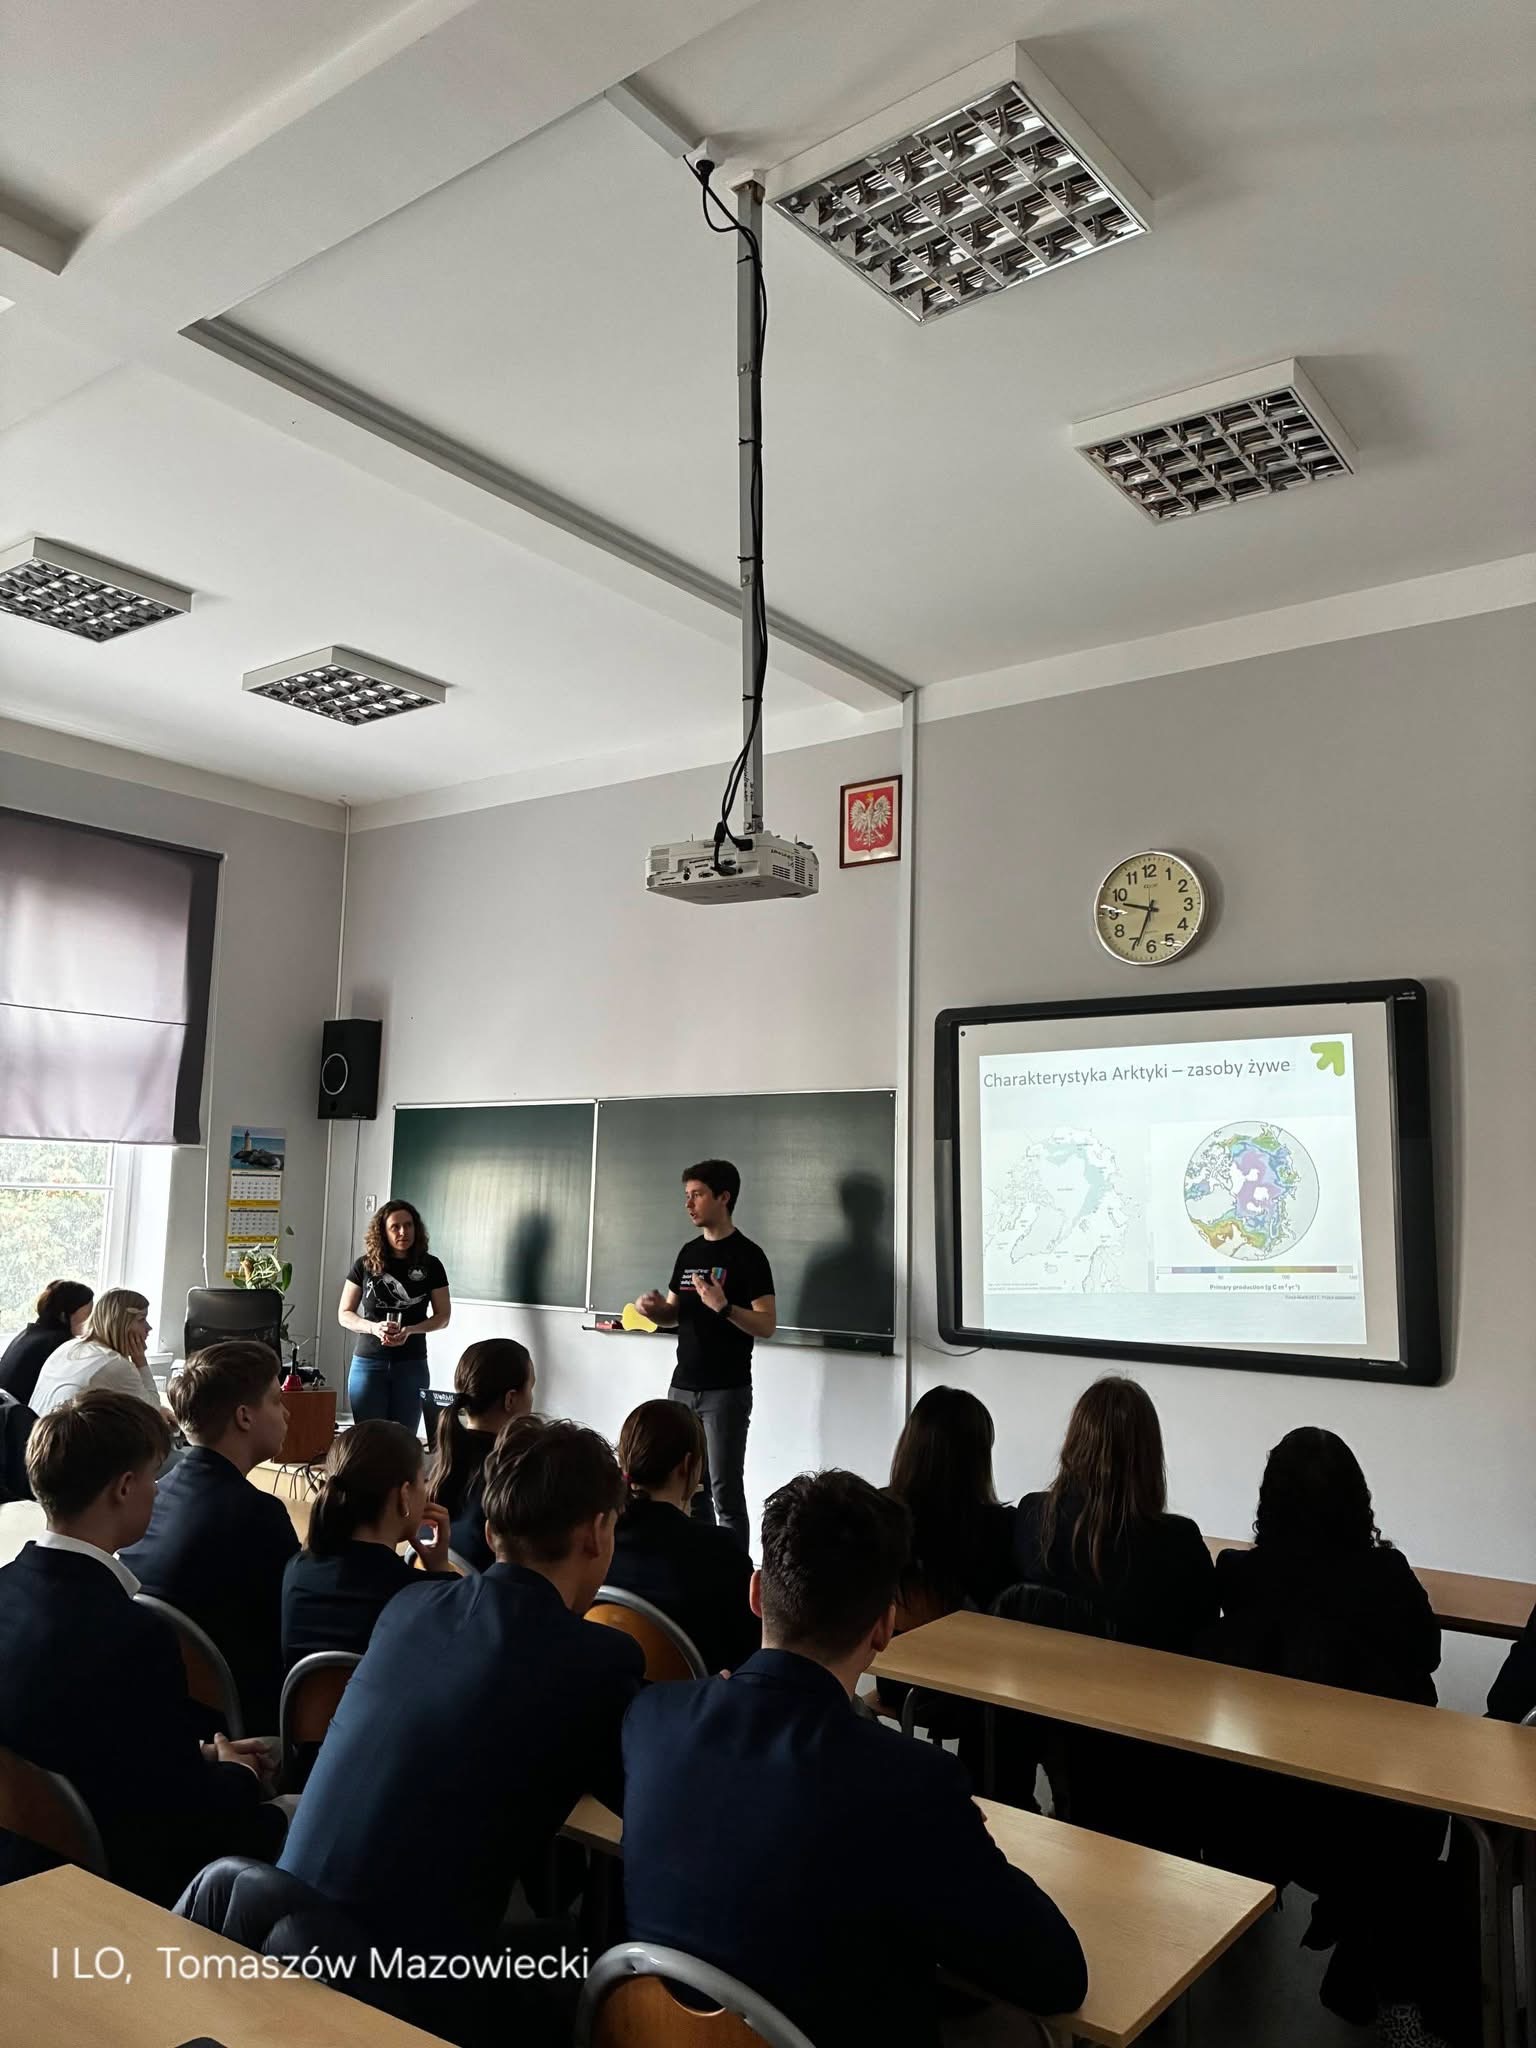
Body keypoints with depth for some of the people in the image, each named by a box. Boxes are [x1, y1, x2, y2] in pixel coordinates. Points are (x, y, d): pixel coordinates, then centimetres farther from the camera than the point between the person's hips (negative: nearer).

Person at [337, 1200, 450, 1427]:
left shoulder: (430, 1266, 1)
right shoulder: (364, 1266, 1)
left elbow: (443, 1316, 4)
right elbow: (344, 1314, 5)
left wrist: (410, 1330, -14)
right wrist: (373, 1327, -14)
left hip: (412, 1365, 0)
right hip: (368, 1363, 0)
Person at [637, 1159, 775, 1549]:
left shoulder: (748, 1255, -9)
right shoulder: (689, 1252, 12)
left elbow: (767, 1325, -14)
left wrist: (724, 1307, -29)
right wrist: (653, 1309, -2)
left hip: (726, 1392, -7)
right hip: (682, 1387, 7)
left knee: (725, 1492, -5)